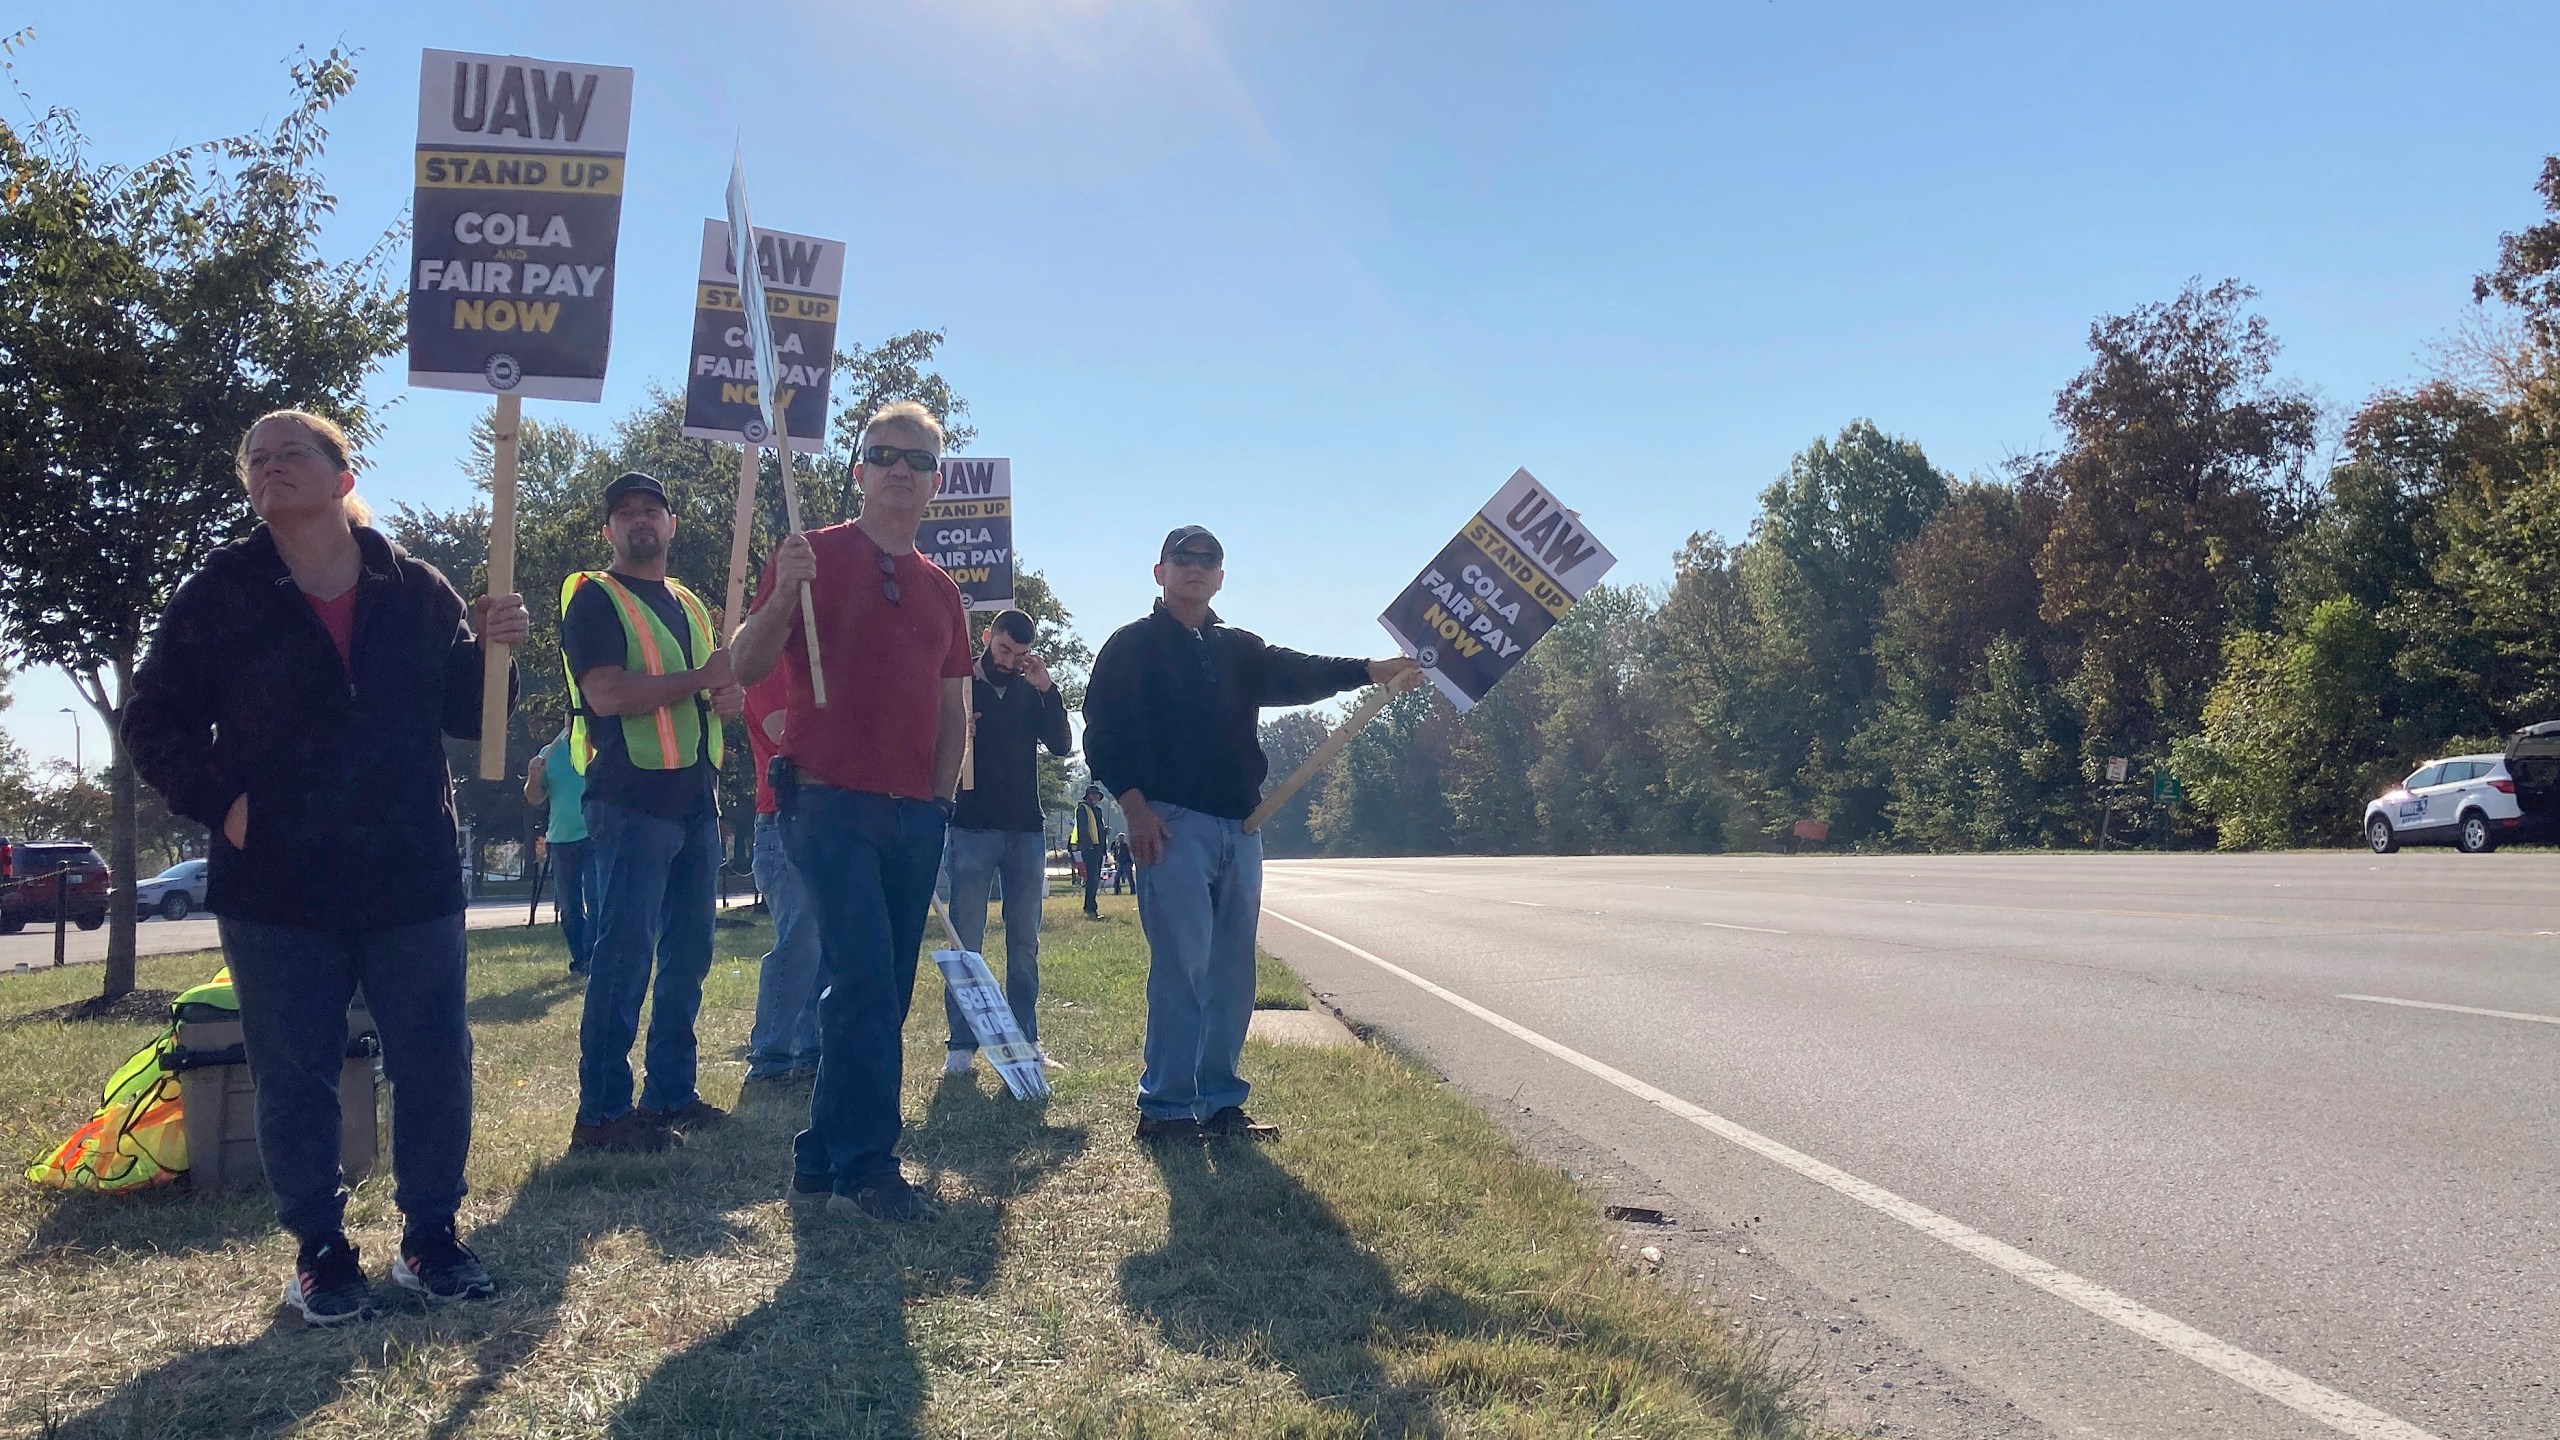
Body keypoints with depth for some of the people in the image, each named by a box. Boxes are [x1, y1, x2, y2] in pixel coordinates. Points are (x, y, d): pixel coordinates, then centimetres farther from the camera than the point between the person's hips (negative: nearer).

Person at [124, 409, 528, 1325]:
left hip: (412, 879, 1)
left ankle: (430, 1238, 23)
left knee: (435, 1068, 6)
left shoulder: (417, 590, 3)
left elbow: (464, 716, 8)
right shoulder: (218, 597, 0)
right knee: (294, 1081, 7)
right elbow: (153, 724, 5)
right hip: (278, 889, -1)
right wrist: (219, 802, -9)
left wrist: (490, 650, -11)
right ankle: (320, 1252, 23)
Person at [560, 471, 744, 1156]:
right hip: (632, 802, -8)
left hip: (695, 801, 8)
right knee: (624, 956, -8)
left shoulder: (689, 605, 20)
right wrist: (700, 679, -15)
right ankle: (602, 1111, -2)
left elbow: (715, 689, 27)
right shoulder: (594, 598, -2)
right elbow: (607, 693, -17)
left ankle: (672, 1092, 19)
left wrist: (730, 698, 3)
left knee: (688, 955, 10)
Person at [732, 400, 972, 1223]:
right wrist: (784, 594, -21)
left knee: (883, 993, 8)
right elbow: (747, 669, -5)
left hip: (915, 816, 6)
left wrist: (941, 799, 8)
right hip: (832, 804, -6)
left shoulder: (942, 591, 17)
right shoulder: (813, 557, 1)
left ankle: (823, 1161, 18)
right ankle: (864, 1170, -5)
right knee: (865, 982, -13)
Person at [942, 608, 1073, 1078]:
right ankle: (961, 1045, 2)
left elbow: (1063, 745, 0)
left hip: (1027, 829, 3)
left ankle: (1025, 1039, 13)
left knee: (1025, 943, 7)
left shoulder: (1031, 691, 11)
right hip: (973, 828, -3)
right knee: (966, 942, -3)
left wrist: (1048, 689, -8)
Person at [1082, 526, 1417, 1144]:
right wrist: (1134, 804, -15)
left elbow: (1296, 674, 4)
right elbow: (1104, 732, -3)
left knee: (1232, 971, 6)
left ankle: (1220, 1101, 14)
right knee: (1181, 965, -10)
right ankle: (1165, 1106, -4)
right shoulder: (1132, 646, 6)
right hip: (1172, 822, -6)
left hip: (1239, 826, 6)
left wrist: (1370, 670, -13)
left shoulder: (1240, 649, 21)